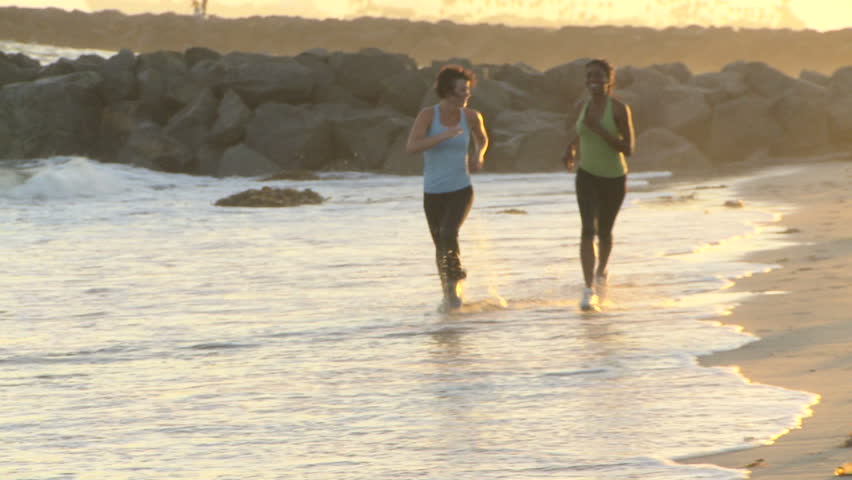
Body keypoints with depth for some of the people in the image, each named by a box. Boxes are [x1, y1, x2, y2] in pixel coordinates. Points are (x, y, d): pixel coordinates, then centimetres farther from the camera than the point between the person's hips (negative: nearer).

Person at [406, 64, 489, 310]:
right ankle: (447, 292, 36)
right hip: (433, 193, 0)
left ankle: (453, 283, -4)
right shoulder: (427, 114, -11)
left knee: (448, 235, -26)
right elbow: (411, 147, -24)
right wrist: (444, 135, -33)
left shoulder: (471, 116, -2)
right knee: (441, 246, 11)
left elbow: (482, 138, 20)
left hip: (461, 191, 0)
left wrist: (479, 155, -2)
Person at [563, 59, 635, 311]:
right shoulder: (584, 107, 0)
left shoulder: (619, 109, -13)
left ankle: (601, 271, 47)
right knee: (588, 229, -16)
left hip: (614, 178, -2)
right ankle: (589, 291, -22)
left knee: (604, 231, 16)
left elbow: (628, 149, -18)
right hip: (587, 176, 2)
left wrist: (599, 129, -25)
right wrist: (571, 150, 3)